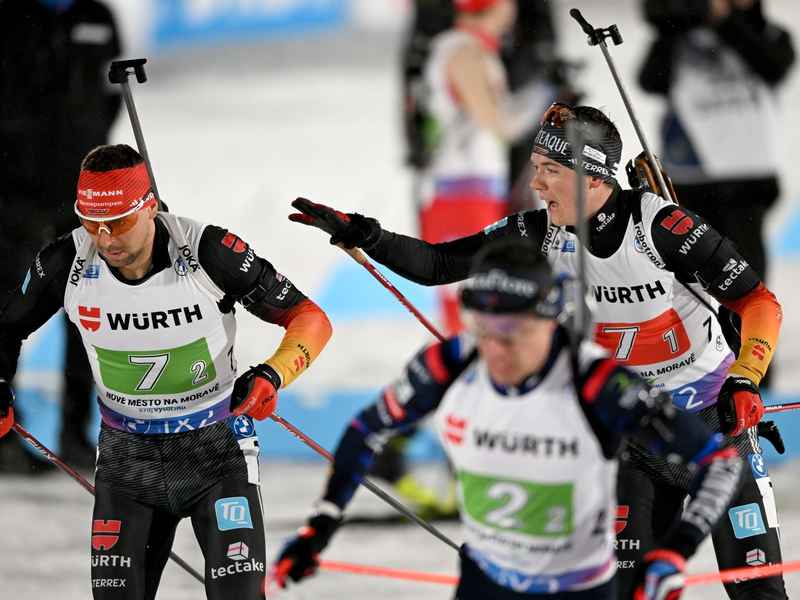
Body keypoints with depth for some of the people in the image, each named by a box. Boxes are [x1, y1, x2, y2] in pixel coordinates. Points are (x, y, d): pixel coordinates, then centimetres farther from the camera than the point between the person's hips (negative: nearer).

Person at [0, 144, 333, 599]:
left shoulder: (209, 252, -22)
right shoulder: (66, 264, -14)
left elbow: (310, 319, -13)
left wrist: (271, 375, -30)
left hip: (216, 447, -2)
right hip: (126, 456, 3)